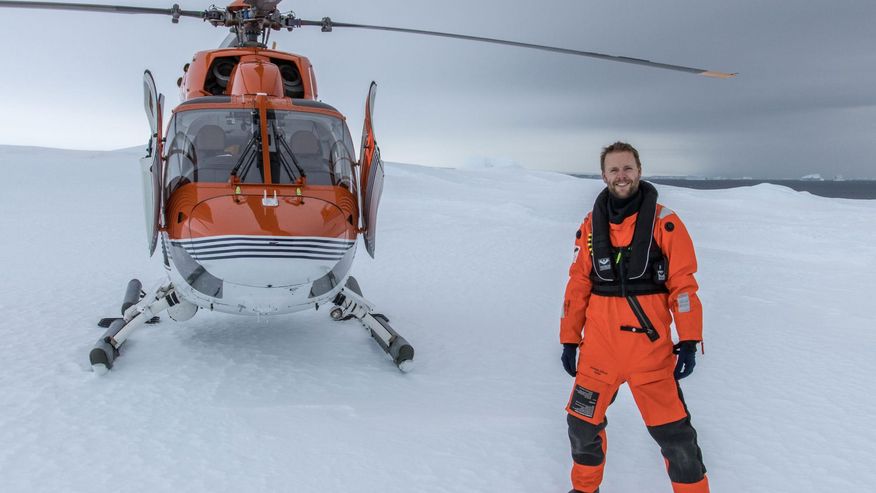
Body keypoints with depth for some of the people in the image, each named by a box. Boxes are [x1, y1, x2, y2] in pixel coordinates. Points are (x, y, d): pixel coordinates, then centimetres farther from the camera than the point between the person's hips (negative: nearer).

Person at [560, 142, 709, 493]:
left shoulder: (664, 222, -4)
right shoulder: (591, 225, 5)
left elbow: (683, 285, -5)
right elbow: (578, 285, 9)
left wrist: (689, 342, -11)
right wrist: (569, 340, 10)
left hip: (650, 347, -3)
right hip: (599, 346, 3)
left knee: (673, 432, 0)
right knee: (582, 424, 13)